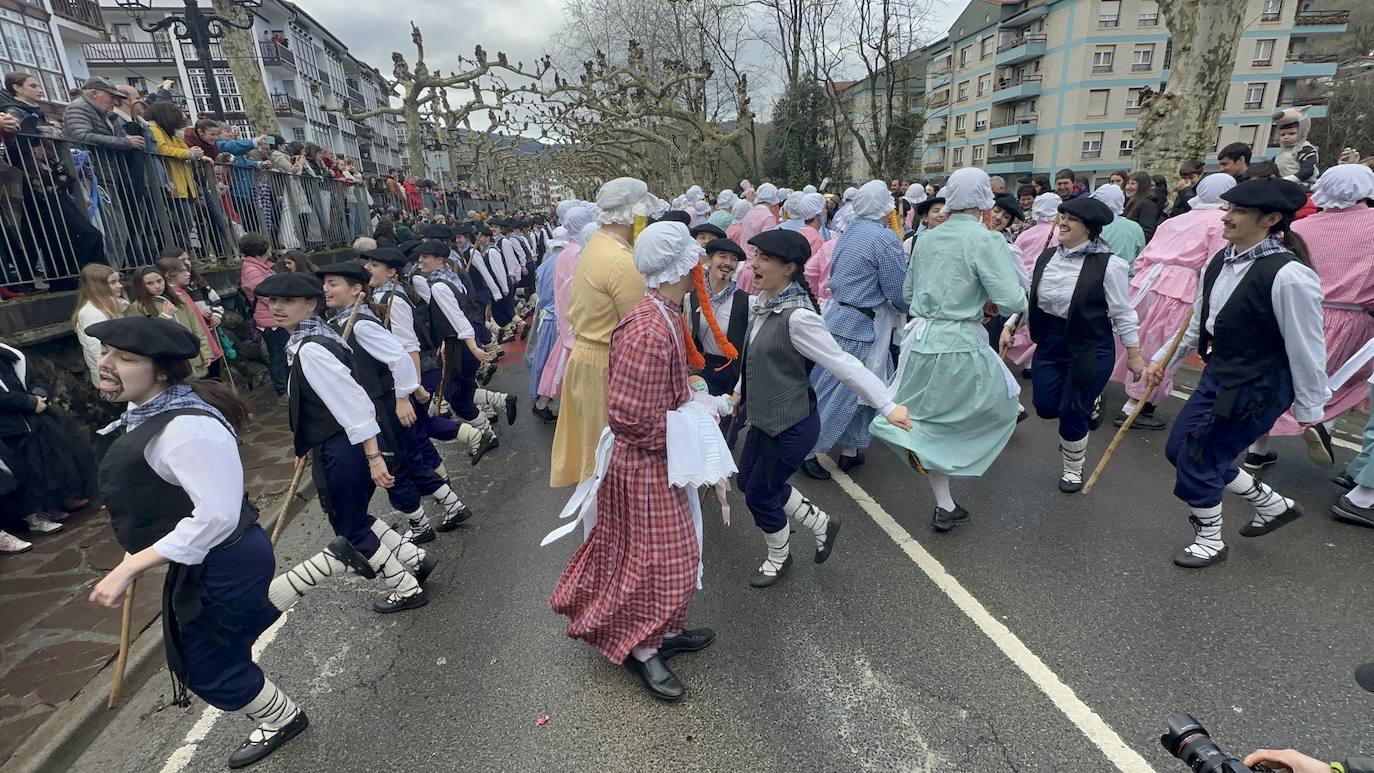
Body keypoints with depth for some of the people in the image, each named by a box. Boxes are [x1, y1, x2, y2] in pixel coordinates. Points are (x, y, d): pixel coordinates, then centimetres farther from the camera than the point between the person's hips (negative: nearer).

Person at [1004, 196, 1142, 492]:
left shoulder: (1108, 264, -14)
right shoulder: (1046, 258, 2)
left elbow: (1122, 312, -9)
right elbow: (1030, 299, 12)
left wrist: (1134, 354, -6)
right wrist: (1010, 326, 8)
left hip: (1091, 348, -5)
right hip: (1049, 343, 5)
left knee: (1071, 413, 1)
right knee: (1045, 407, 9)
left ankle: (1073, 470, 27)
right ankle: (1088, 402, 44)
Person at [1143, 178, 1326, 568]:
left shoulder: (1288, 276, -24)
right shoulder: (1221, 260, 0)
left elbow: (1307, 348, -17)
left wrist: (1310, 412, -9)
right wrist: (1164, 359, 15)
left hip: (1257, 387, -8)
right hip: (1218, 373, 9)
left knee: (1198, 459, 1)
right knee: (1179, 448, 16)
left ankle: (1210, 540, 28)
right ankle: (1272, 503, 38)